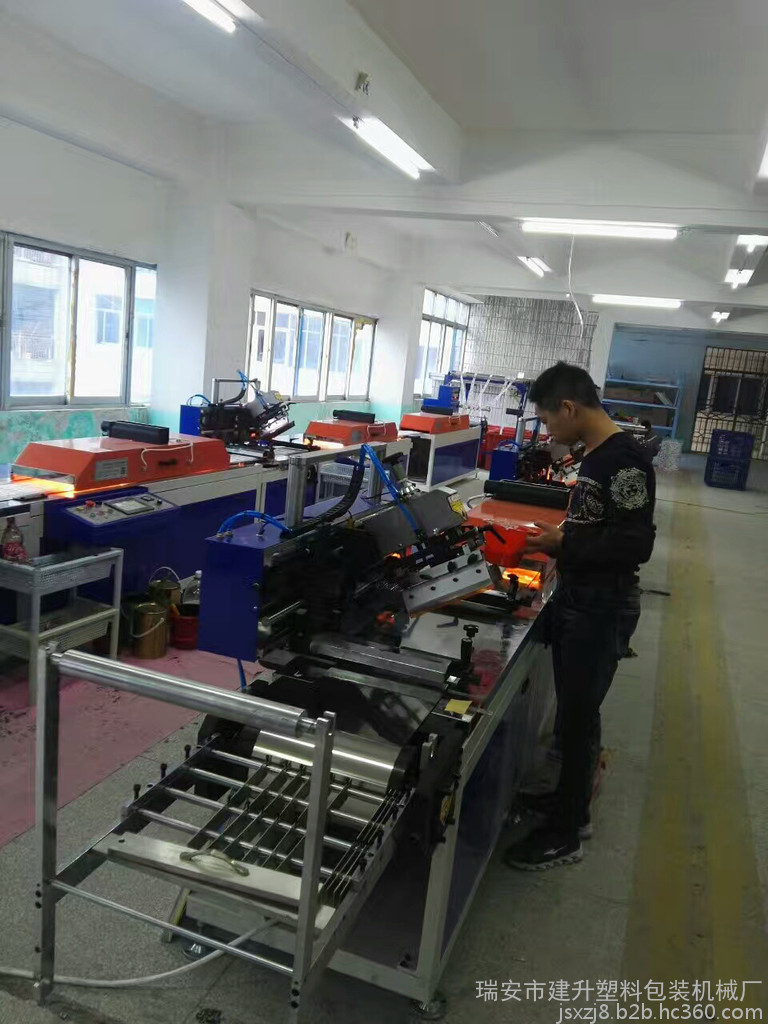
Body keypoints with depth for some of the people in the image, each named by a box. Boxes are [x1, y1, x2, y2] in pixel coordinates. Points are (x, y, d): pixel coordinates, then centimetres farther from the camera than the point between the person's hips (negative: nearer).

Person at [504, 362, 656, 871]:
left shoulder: (624, 460, -21)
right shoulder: (598, 455, 8)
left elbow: (635, 545, -25)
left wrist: (563, 546, -18)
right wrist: (560, 539, 4)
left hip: (602, 609, -9)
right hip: (579, 600, 9)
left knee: (578, 717, 3)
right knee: (574, 711, 19)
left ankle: (564, 836, 19)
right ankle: (573, 805, 37)